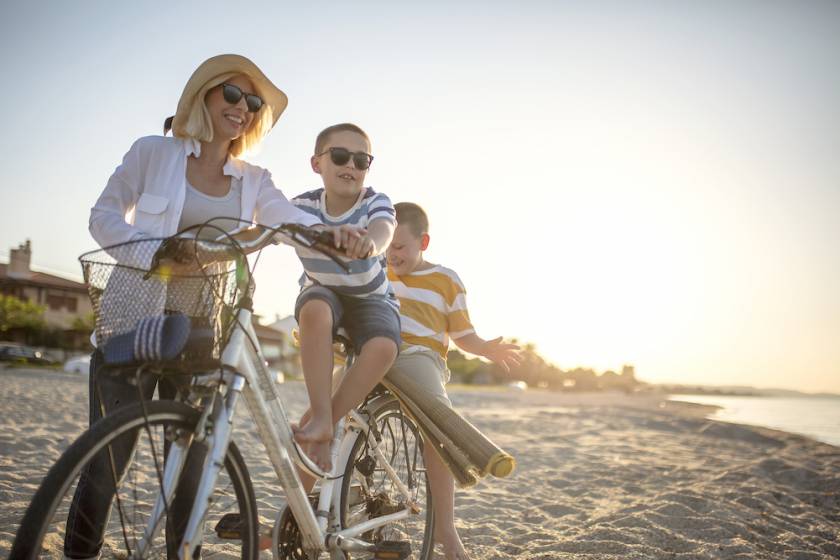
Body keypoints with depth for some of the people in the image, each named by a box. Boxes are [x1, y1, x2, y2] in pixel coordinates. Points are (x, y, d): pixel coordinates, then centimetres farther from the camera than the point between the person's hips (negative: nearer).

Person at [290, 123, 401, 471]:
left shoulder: (376, 203, -18)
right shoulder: (303, 206, -13)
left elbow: (383, 230, -41)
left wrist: (369, 243, -66)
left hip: (370, 297, 0)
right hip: (323, 291, 0)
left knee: (384, 347, -32)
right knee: (315, 309, -38)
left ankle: (321, 427, -17)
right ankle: (321, 418, -31)